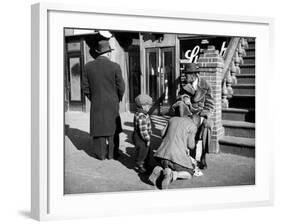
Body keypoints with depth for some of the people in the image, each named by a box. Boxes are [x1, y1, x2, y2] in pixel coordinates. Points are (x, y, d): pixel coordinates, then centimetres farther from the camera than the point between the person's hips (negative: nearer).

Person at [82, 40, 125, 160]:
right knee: (113, 128, 11)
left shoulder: (88, 66, -4)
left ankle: (101, 154, 13)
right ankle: (112, 153, 15)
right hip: (112, 104, -1)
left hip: (96, 104, 2)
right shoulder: (115, 66, -11)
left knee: (99, 127, 9)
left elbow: (85, 87, -1)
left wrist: (92, 98, 13)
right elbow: (121, 87, -8)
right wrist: (118, 99, 10)